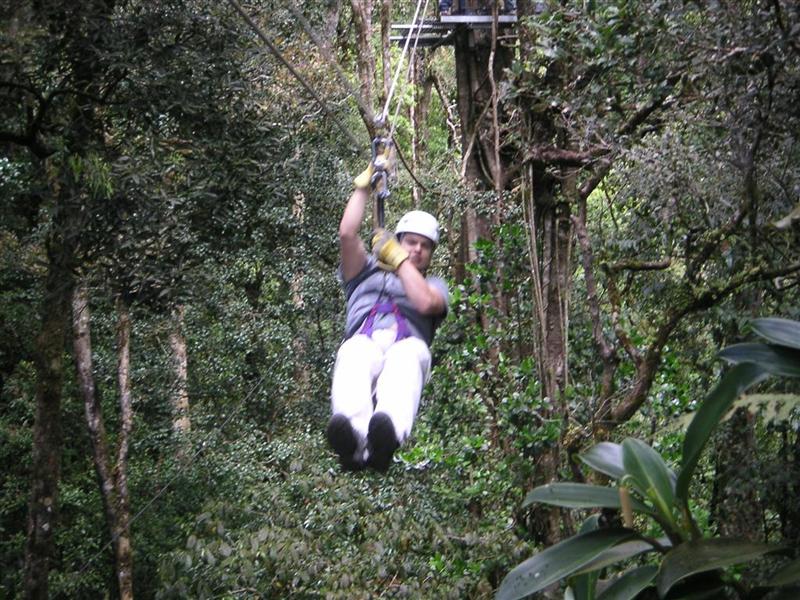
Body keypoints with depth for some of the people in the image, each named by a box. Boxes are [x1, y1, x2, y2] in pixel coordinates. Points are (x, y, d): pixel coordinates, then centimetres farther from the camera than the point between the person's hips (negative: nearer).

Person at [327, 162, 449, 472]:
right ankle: (353, 437, -72)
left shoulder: (433, 285, 35)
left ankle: (388, 434, -74)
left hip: (407, 345, 0)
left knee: (409, 355, -42)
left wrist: (398, 258, 19)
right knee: (356, 355, -41)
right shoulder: (367, 272, 39)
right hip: (362, 341, 1)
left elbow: (425, 302, 8)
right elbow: (347, 234, 20)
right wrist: (364, 185, 28)